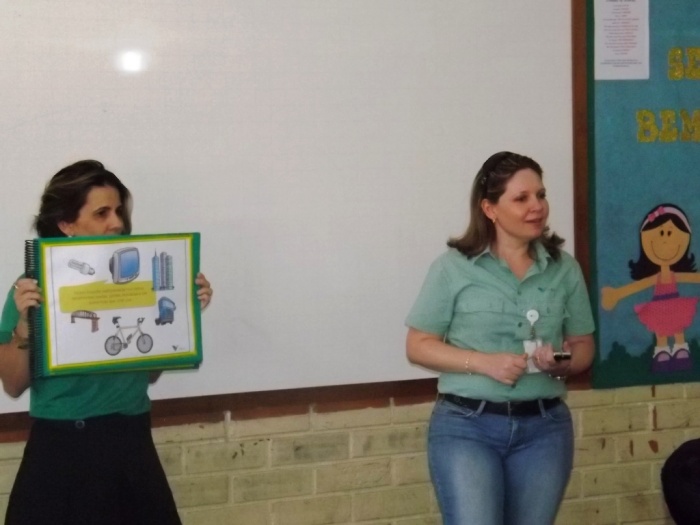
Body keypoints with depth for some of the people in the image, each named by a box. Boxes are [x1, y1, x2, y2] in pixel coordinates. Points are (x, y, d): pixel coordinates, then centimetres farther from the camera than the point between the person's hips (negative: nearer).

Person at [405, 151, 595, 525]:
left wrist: (562, 363, -12)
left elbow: (583, 346, 12)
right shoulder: (453, 267, -4)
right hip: (467, 426, -3)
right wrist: (483, 362, -16)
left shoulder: (564, 269, 5)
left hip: (544, 428, 4)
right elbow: (418, 346, -2)